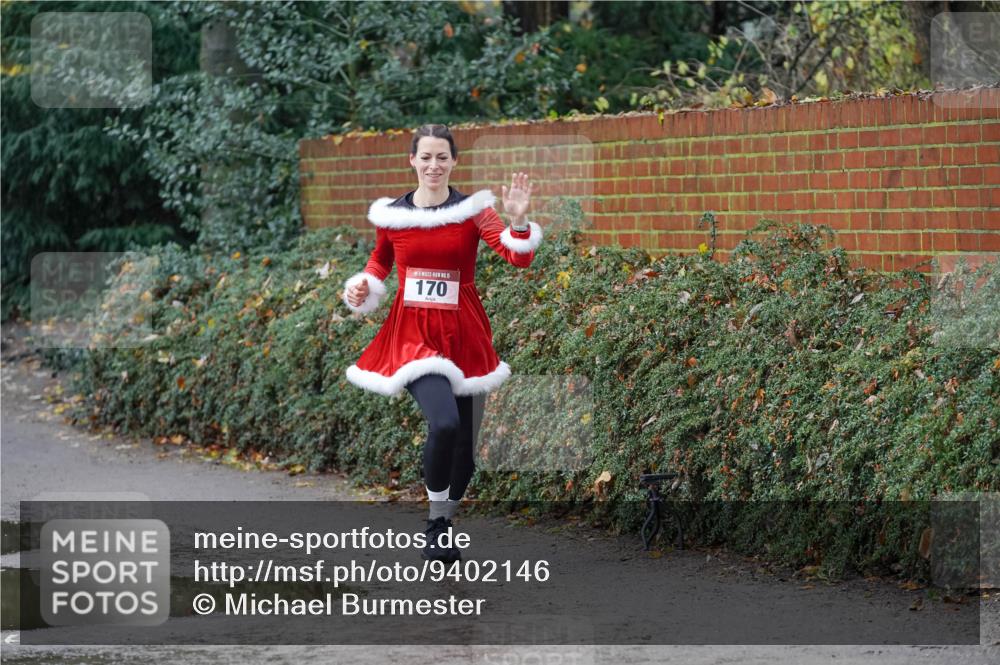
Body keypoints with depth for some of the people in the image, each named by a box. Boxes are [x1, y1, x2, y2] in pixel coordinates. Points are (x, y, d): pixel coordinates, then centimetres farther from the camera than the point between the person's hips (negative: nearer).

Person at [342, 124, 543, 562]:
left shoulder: (473, 210, -2)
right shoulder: (390, 215, 2)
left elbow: (519, 258, -12)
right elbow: (379, 262, 21)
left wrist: (518, 220, -29)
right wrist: (361, 288, 2)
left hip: (463, 336, 2)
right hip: (412, 333, -2)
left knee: (463, 444, 8)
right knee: (444, 422, -26)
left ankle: (442, 525, 31)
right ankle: (436, 519, -6)